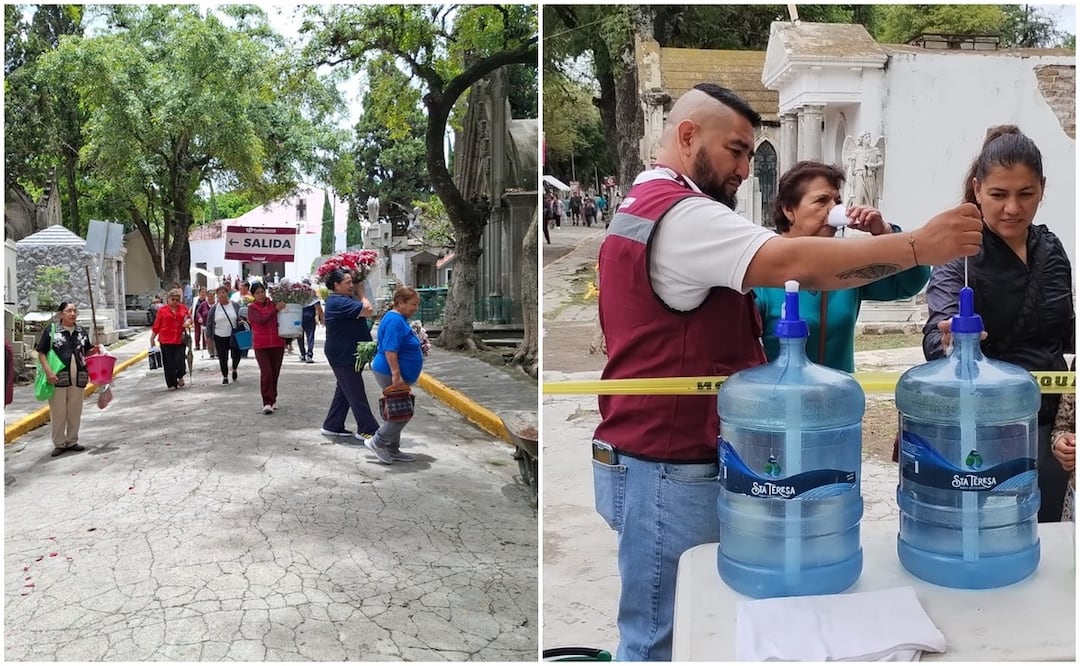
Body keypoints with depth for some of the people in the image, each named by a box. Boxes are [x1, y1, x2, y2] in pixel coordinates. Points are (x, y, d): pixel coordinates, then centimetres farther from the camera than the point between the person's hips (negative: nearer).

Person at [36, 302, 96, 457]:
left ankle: (72, 441, 21)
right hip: (58, 377, -4)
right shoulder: (51, 331, -1)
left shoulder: (82, 332, 11)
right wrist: (48, 371, -14)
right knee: (58, 412, 2)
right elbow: (41, 353, -2)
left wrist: (95, 350, -2)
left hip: (78, 377, 4)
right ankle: (59, 443, 13)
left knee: (75, 411, 9)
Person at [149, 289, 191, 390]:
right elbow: (157, 325, 5)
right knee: (169, 364, 4)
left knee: (180, 362, -8)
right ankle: (171, 384, 16)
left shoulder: (183, 308, 7)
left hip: (180, 340, 1)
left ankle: (180, 376, 23)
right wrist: (152, 338, 5)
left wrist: (188, 321, -3)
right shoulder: (162, 310, 2)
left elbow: (189, 318, 21)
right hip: (166, 341, -1)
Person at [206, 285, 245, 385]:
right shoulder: (214, 308, 0)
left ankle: (234, 369, 30)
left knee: (237, 355, -1)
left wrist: (241, 320, -11)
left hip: (233, 336, 0)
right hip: (219, 337, 0)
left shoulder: (235, 306, 1)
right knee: (222, 358, 4)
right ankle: (225, 376, 21)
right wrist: (208, 336, 2)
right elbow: (209, 323, 5)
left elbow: (241, 317, 12)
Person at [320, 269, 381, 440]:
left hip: (347, 354, 11)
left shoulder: (343, 299, 12)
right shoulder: (338, 302, -21)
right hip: (343, 355, -11)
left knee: (344, 391, 16)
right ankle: (367, 430, 1)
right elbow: (367, 310, -25)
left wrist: (358, 294, 5)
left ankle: (332, 426, 24)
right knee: (356, 393, -5)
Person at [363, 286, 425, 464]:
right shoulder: (395, 320, -19)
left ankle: (392, 450, 21)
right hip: (390, 375, -11)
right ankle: (377, 442, 2)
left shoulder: (399, 319, 14)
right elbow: (390, 350, -26)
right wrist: (396, 375, -28)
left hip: (394, 374, 11)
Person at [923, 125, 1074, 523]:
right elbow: (937, 332, -28)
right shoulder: (959, 253, -13)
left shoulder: (1051, 250, 5)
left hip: (1049, 422, 6)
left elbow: (1066, 332, 18)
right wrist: (950, 344, -51)